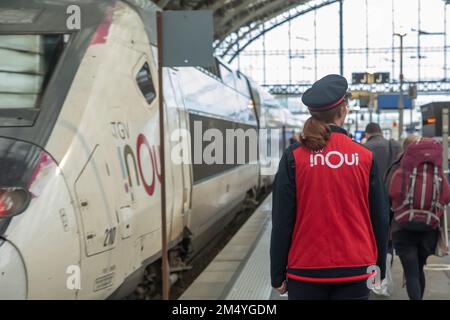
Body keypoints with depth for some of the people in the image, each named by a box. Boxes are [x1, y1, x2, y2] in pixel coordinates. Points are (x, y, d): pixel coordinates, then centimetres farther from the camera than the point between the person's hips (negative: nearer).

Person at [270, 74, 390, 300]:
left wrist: (278, 275, 4)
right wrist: (379, 269, 15)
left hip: (305, 271, 0)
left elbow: (282, 222, -5)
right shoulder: (365, 157, -3)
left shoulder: (294, 157, -6)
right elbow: (380, 219, 3)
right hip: (355, 271, 1)